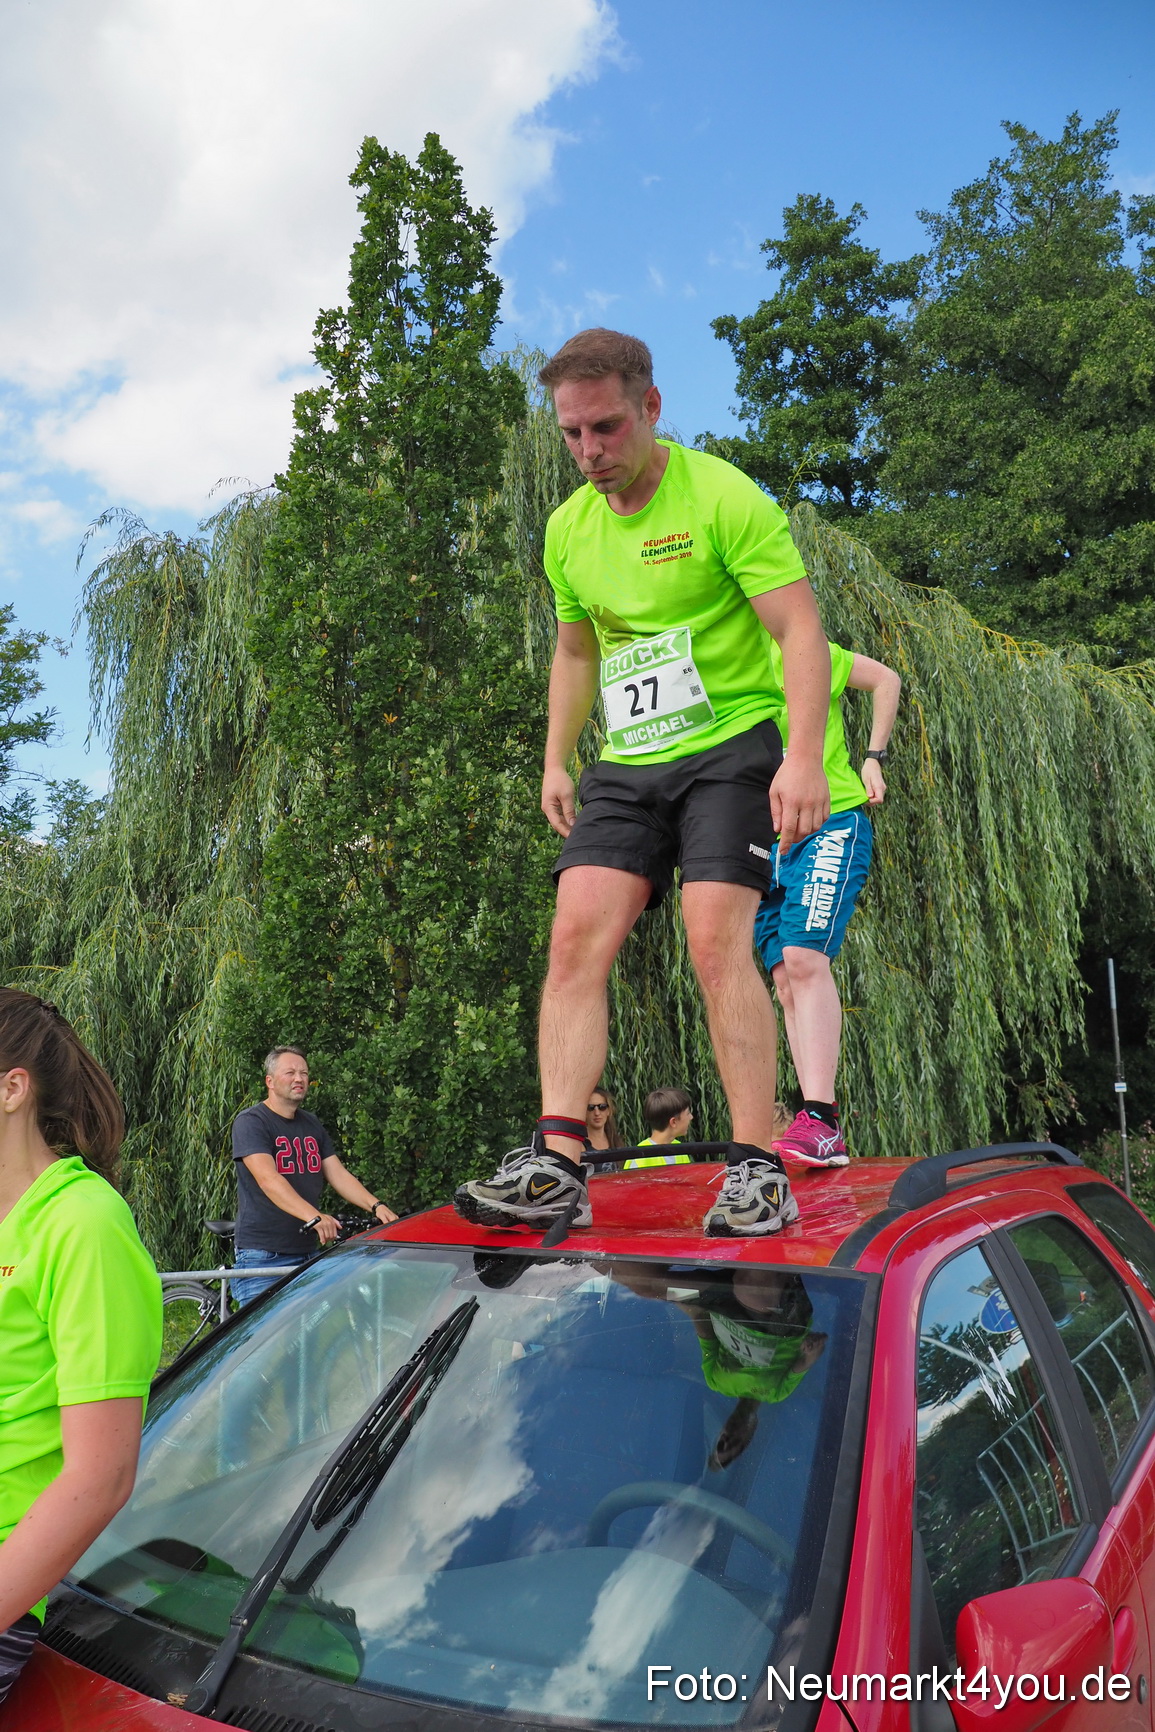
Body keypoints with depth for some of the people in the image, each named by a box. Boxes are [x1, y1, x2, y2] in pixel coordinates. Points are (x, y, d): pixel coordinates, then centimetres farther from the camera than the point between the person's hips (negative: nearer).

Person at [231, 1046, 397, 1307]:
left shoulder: (312, 1126, 15)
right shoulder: (250, 1122, -9)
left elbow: (338, 1174, 7)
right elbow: (268, 1180, -23)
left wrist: (375, 1206, -12)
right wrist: (314, 1217, -37)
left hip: (308, 1254, 7)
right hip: (262, 1255, -6)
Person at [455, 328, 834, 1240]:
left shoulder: (722, 496, -9)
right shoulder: (569, 527, 10)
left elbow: (802, 628, -14)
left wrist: (803, 755, -25)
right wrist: (556, 760, 17)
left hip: (731, 745, -5)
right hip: (625, 763, 6)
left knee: (718, 944, -17)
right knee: (575, 939, -9)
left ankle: (758, 1168, -7)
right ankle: (557, 1164, -11)